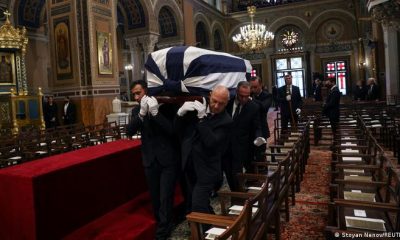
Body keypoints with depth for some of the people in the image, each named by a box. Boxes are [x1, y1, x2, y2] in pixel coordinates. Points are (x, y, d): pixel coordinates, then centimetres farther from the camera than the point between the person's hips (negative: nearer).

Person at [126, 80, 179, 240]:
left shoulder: (165, 107, -8)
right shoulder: (136, 110, 3)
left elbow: (173, 130, -18)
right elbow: (129, 131, -11)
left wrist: (155, 112, -26)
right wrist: (142, 113, -24)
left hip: (168, 159, -4)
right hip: (150, 160, 4)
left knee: (165, 198, -2)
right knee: (155, 197, 16)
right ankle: (163, 225, 38)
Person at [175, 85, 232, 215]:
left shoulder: (226, 121, -12)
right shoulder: (198, 108, 2)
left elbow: (211, 143, -24)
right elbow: (178, 129, 3)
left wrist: (202, 118, -28)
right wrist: (181, 113, -17)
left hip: (206, 171, -6)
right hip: (190, 167, 6)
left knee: (198, 208, -11)